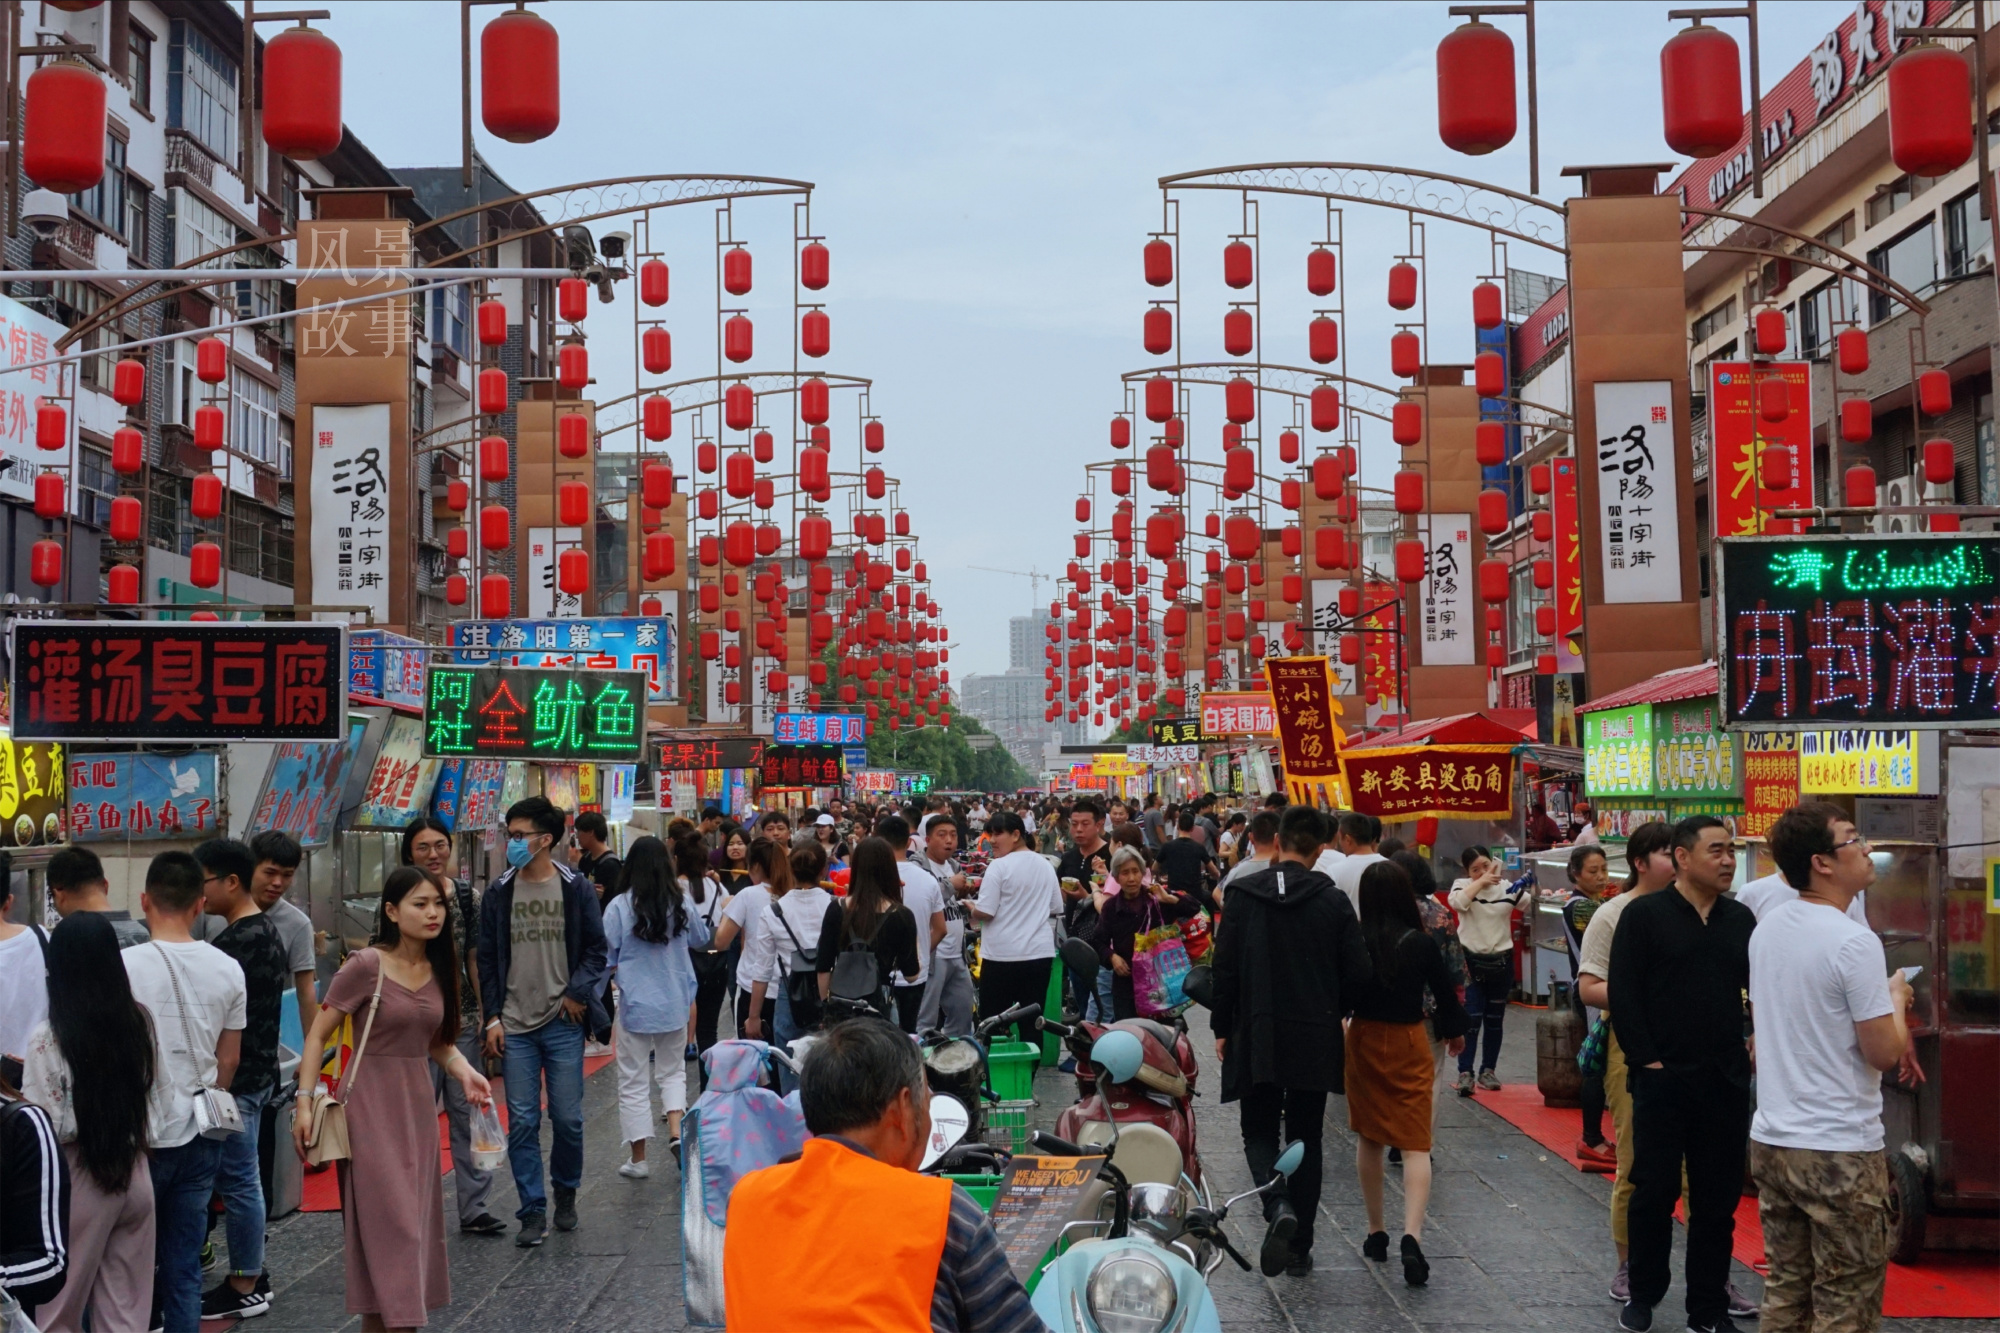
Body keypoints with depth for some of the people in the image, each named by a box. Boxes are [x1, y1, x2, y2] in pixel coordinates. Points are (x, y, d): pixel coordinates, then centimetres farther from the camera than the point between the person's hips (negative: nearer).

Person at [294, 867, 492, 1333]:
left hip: (418, 1103, 7)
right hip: (372, 1104, -7)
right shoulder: (366, 965, -13)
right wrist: (305, 1101, -16)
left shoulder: (439, 969, 5)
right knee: (388, 1223, -7)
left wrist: (465, 1072, -3)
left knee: (416, 1220, 11)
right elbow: (317, 1036, -9)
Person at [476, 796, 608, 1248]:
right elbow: (487, 959, 8)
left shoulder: (577, 889, 0)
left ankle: (566, 1193, 27)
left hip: (562, 1022, -1)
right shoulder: (498, 893, 5)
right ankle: (533, 1211, 9)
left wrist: (577, 994, -8)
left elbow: (596, 949, 5)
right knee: (522, 1122, 0)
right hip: (514, 1026, 1)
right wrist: (492, 1018, 1)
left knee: (568, 1118, 3)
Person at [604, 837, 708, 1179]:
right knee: (673, 1071, 19)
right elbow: (701, 938, 13)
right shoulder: (680, 903, -5)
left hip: (635, 1005, -3)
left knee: (634, 1082, 8)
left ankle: (638, 1158, 13)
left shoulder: (619, 906, -14)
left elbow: (606, 958, -8)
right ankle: (676, 1132, -1)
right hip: (675, 1002, 3)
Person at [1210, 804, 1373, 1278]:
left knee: (1259, 1131, 11)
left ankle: (1278, 1207, -18)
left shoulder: (1243, 894, -5)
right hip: (1315, 1040, 1)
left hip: (1257, 1038, -1)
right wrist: (1330, 1012, 13)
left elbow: (1224, 967, -5)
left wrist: (1222, 1027, 6)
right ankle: (1300, 1248, 14)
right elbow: (1358, 971, -5)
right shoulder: (1333, 901, -4)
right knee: (1306, 1139, 12)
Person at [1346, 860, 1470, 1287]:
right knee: (1415, 1143, -3)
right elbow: (1444, 992, -1)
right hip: (1409, 1044, -2)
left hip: (1363, 1040, 2)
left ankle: (1376, 1232, 24)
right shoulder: (1422, 943, -11)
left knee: (1369, 1137, 16)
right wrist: (1454, 1030, 20)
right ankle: (1412, 1234, -21)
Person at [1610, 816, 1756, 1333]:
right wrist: (1645, 1058, -11)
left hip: (1726, 1081, 4)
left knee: (1717, 1199, 7)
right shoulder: (1644, 915, -4)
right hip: (1662, 1079, -4)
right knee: (1653, 1192, 4)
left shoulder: (1741, 920, 10)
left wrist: (1759, 1044, 4)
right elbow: (1623, 994, -7)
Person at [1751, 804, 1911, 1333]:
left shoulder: (1766, 928, 6)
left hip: (1771, 1138, 8)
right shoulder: (1855, 943, -18)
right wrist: (1896, 998, 3)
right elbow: (1885, 1054, -16)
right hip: (1840, 1150, -8)